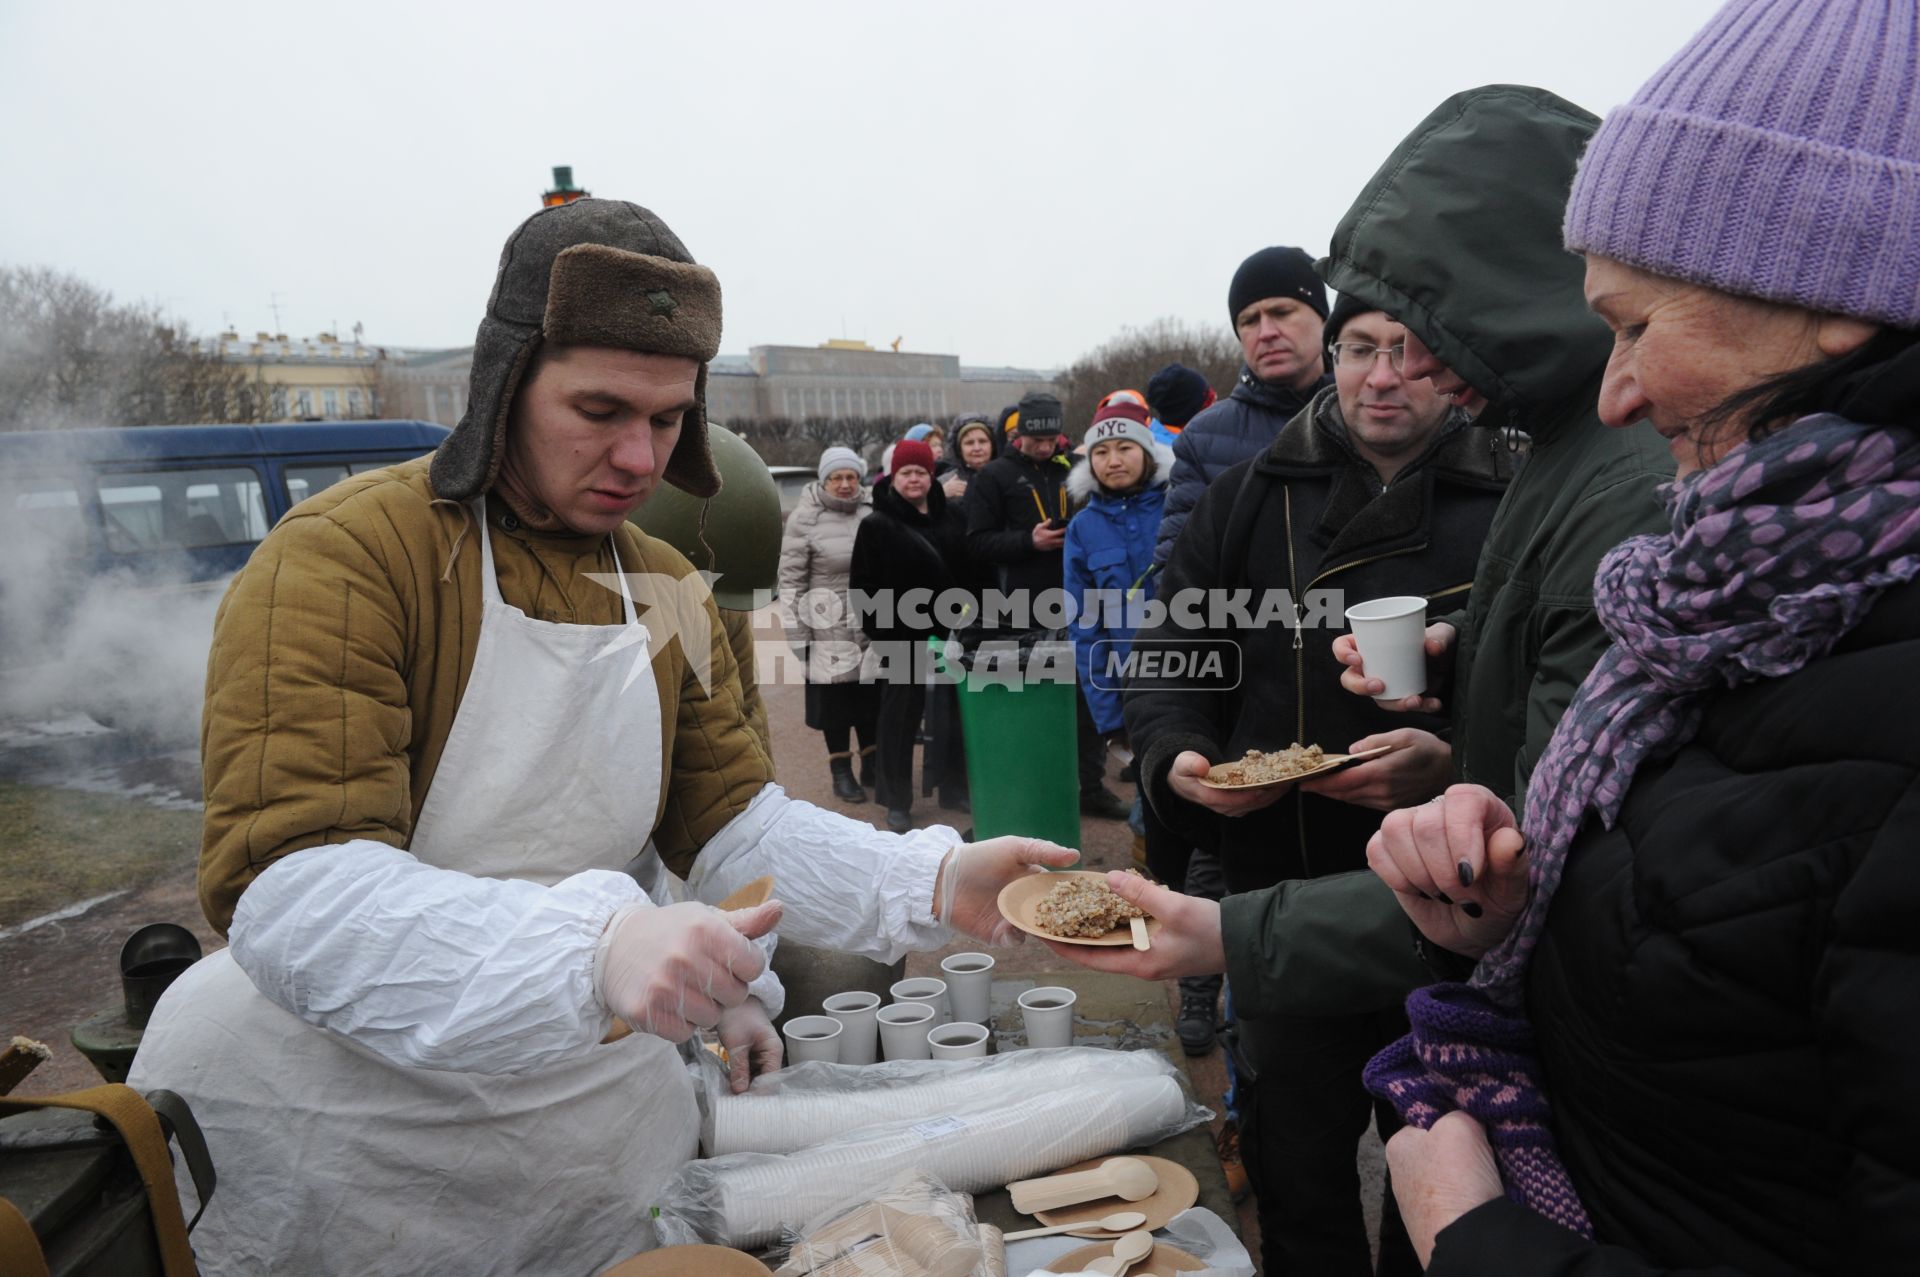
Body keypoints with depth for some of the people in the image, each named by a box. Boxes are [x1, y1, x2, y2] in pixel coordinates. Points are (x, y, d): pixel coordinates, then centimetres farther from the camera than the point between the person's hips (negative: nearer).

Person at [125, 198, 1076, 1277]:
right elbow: (289, 892, -29)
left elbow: (735, 821, 1)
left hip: (591, 1090, 6)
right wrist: (593, 948, -44)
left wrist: (931, 885, -16)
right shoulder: (344, 556, -19)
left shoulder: (668, 592, 3)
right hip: (329, 1110, -5)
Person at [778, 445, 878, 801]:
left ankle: (872, 764, 27)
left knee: (873, 695, 11)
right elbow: (791, 577, -6)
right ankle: (841, 771, 16)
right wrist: (795, 630, -8)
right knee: (835, 698, 3)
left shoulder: (874, 510, 4)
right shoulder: (806, 517, -6)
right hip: (829, 625, -3)